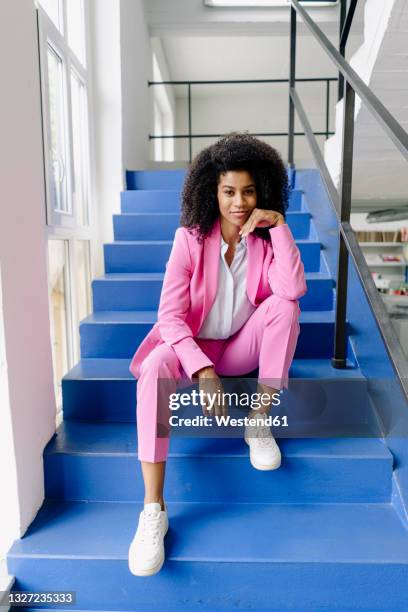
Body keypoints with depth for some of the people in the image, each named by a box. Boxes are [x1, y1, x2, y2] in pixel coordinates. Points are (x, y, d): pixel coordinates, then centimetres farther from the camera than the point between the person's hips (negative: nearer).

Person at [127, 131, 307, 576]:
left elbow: (293, 290, -25)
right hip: (194, 346, -2)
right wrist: (203, 371, -33)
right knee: (155, 368, -34)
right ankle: (153, 510, -29)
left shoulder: (267, 238, -5)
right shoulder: (190, 238, -13)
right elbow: (170, 315, -19)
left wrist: (279, 225, -25)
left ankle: (259, 423, -14)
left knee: (284, 306, -25)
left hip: (244, 347, 2)